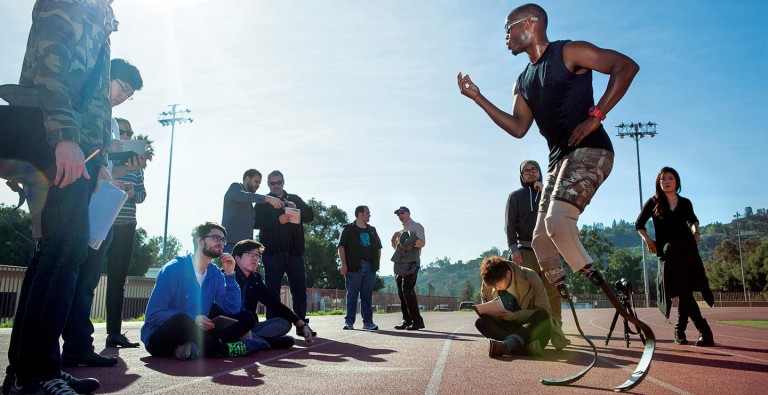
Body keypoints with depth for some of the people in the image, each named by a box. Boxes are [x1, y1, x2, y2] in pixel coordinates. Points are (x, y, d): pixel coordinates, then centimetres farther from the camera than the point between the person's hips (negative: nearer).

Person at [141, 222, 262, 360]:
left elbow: (233, 311, -2)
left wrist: (229, 275, -9)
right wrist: (193, 319, -29)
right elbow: (153, 314, -19)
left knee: (247, 317, -4)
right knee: (181, 320, -39)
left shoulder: (215, 274, 4)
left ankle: (196, 349, -20)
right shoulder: (174, 268, -14)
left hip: (194, 334, 6)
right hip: (159, 338, -6)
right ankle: (224, 349, -16)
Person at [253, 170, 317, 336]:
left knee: (300, 290, 2)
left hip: (295, 252, 3)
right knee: (273, 291, 0)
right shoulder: (263, 202, 9)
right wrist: (278, 220, -18)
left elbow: (310, 216, 8)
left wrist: (296, 209, -9)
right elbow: (256, 222, -6)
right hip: (273, 252, -3)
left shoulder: (295, 199, 17)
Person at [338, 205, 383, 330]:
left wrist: (377, 263, 11)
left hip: (369, 268, 5)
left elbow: (378, 248, 22)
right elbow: (341, 246, -3)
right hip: (353, 267, -4)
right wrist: (344, 264, -12)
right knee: (352, 294, -2)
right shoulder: (349, 229, 3)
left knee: (367, 295, 6)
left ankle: (368, 321, 11)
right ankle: (349, 321, 3)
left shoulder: (372, 230, 19)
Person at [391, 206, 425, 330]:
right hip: (399, 263, 8)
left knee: (407, 290, -16)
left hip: (411, 263, -8)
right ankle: (407, 320, 11)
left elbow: (422, 243, -8)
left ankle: (417, 321, -12)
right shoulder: (401, 230, 25)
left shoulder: (416, 227, 2)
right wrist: (394, 242, 8)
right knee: (401, 291, 5)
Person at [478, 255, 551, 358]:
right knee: (481, 321, -25)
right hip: (507, 327, 3)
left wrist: (515, 315, -26)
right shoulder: (487, 285, -6)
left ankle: (507, 344, -54)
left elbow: (545, 310, -15)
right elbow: (486, 311, 7)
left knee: (542, 316, -34)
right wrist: (493, 314, -18)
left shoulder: (530, 277, -13)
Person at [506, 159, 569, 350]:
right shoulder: (515, 196, 14)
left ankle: (556, 333, -3)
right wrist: (513, 248, -9)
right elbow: (509, 225, 4)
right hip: (525, 250, -2)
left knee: (554, 293, -5)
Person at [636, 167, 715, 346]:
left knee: (684, 292, -1)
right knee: (684, 292, -8)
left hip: (687, 250, 2)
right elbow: (639, 224, 10)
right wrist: (647, 240, -4)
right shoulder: (653, 203, 5)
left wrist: (696, 232, 11)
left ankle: (680, 331, 14)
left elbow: (693, 220, 30)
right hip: (667, 253, -2)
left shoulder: (685, 203, 11)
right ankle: (704, 331, -5)